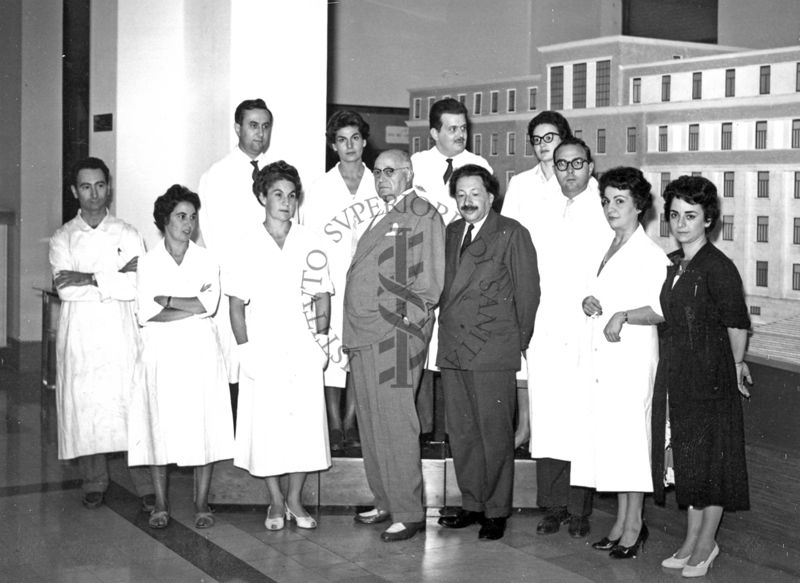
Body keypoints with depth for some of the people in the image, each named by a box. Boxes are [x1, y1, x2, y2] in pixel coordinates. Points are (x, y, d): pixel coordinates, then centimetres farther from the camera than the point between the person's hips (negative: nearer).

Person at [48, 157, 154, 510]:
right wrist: (117, 276, -10)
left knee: (132, 406, -6)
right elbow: (64, 289, -7)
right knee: (83, 408, 2)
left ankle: (146, 487, -1)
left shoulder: (128, 235, 7)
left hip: (121, 335, -1)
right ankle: (94, 484, 15)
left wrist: (91, 279, -13)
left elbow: (138, 287, -7)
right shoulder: (62, 239, 8)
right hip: (79, 335, 1)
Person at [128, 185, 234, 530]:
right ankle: (161, 504, 9)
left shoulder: (206, 260, 8)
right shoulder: (148, 262, 7)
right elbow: (144, 314, -4)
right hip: (161, 354, 0)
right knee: (160, 426, -1)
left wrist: (165, 300, -8)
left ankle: (201, 504, 7)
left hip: (200, 352, 0)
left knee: (203, 425, -1)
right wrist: (191, 305, -9)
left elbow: (210, 305, -6)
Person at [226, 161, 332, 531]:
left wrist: (320, 341, -2)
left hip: (304, 352, 1)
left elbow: (323, 299, 9)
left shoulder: (311, 245, 5)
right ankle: (276, 502, 16)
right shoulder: (247, 246, 1)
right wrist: (246, 351, -5)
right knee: (265, 426, 1)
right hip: (263, 352, -1)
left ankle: (295, 500, 16)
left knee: (306, 424, 1)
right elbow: (236, 305, 2)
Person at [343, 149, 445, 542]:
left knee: (394, 425, -7)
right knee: (370, 425, 12)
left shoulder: (422, 216, -5)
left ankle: (409, 513, 0)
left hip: (394, 337, -8)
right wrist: (352, 332, 14)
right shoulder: (379, 218, 21)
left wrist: (401, 325, -12)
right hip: (363, 338, 9)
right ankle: (385, 502, 23)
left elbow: (429, 282, -10)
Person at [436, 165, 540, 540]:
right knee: (460, 432, 10)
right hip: (452, 349, 6)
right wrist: (447, 333, 9)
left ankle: (497, 512, 9)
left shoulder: (512, 234, -2)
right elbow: (445, 286, 16)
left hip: (493, 352, -6)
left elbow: (527, 290, -2)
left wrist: (520, 341, 0)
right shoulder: (451, 233, 16)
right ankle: (472, 504, 21)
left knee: (494, 434, -2)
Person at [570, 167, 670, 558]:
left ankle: (633, 526, 5)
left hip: (632, 355, -7)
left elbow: (662, 310, -12)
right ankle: (622, 522, 15)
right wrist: (589, 303, 3)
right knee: (606, 436, 7)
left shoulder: (651, 254, -7)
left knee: (628, 436, -4)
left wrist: (623, 316, -23)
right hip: (600, 356, 7)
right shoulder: (607, 249, 17)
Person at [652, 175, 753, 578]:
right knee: (686, 457, 14)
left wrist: (735, 365, 0)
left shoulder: (718, 267, -15)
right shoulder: (674, 265, 7)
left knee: (712, 457, 5)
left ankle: (706, 543, 19)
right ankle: (692, 540, 26)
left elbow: (737, 324, -10)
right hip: (676, 375, 7)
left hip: (711, 376, -7)